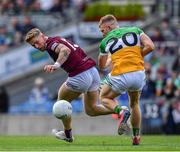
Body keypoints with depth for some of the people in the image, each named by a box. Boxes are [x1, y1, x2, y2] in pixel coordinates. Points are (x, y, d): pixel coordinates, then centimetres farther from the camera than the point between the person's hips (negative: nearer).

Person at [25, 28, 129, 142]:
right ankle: (120, 111, 2)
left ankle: (68, 134, 28)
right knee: (90, 110, 20)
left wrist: (56, 65, -43)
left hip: (80, 76, -9)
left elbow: (65, 50, -30)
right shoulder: (58, 40, 21)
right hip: (93, 71, 9)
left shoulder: (51, 43, -9)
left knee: (62, 101, 17)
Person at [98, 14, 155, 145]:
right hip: (139, 74, 2)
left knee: (105, 98, 23)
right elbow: (150, 46, 0)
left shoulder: (105, 42, 13)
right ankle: (136, 137, 23)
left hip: (120, 77, -2)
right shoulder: (135, 30, 13)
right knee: (135, 104, 28)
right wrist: (137, 56, 14)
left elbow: (102, 67, 23)